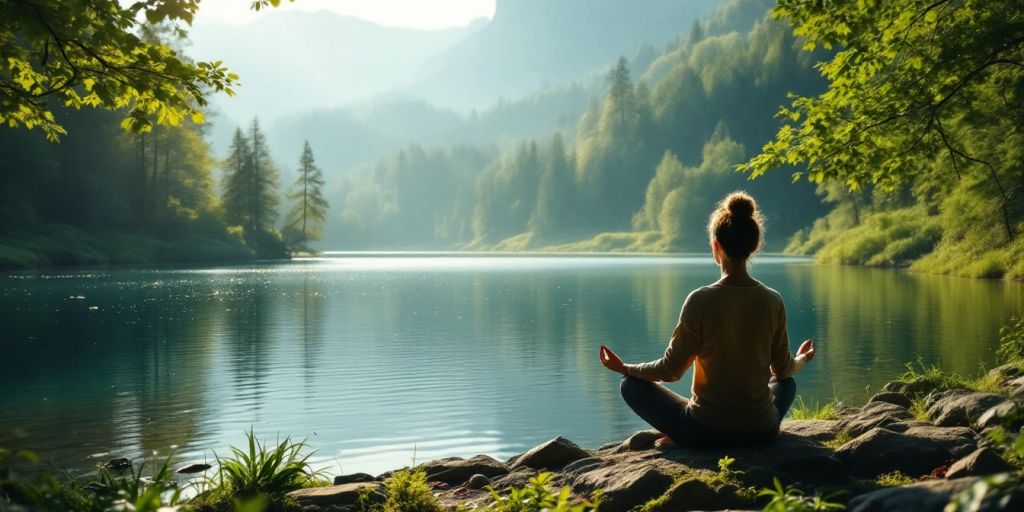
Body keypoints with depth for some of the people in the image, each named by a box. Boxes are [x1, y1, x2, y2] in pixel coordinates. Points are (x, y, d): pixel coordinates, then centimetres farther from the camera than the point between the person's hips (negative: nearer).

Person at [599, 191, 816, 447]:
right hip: (762, 431, 3)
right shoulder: (773, 301, -7)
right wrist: (801, 361, 30)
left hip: (706, 431, -3)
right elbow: (783, 369, 6)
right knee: (786, 383, 36)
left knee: (631, 385, 15)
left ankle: (680, 438, 1)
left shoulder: (700, 301, -17)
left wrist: (625, 368, 9)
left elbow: (671, 370, -9)